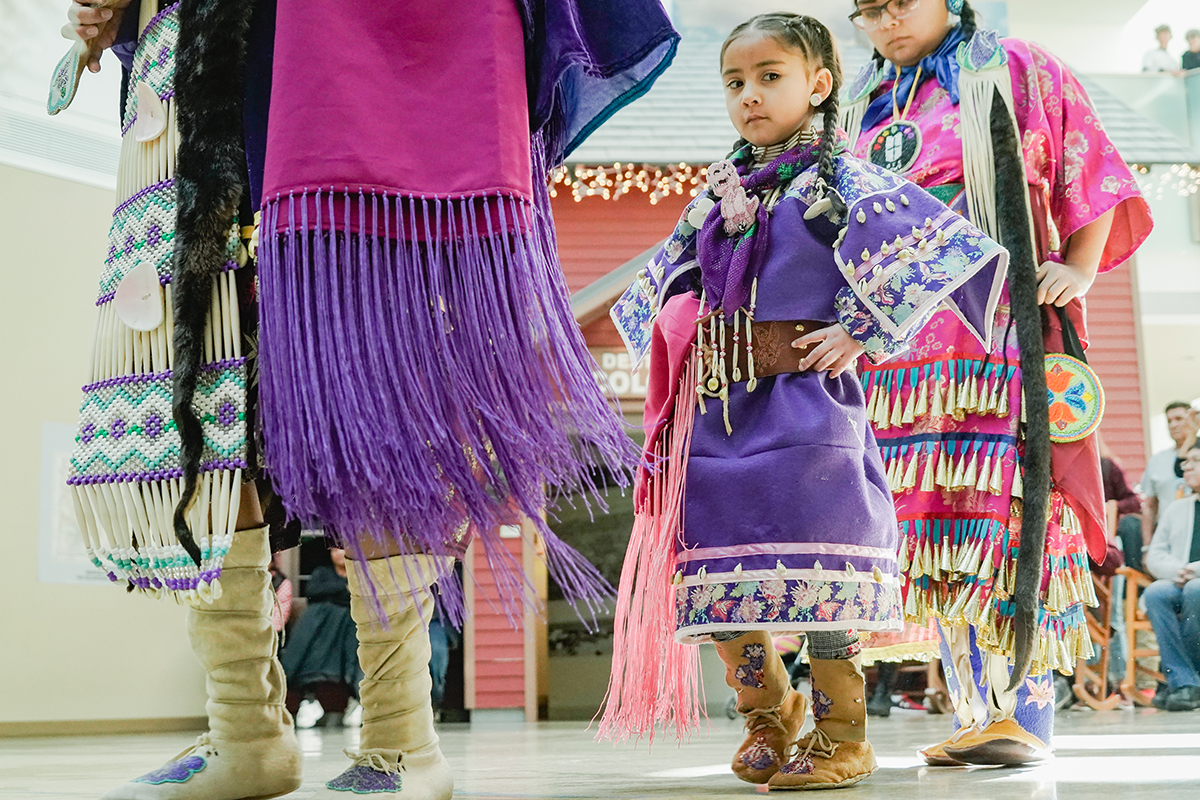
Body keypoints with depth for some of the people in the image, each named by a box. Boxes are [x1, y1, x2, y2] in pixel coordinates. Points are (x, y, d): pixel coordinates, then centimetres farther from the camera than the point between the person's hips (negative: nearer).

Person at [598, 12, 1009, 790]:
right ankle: (769, 709, 28)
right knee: (720, 563, 7)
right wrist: (685, 332, 12)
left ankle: (842, 736, 8)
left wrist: (860, 335, -15)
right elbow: (670, 276, 30)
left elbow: (934, 244, -15)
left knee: (813, 565, -6)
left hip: (803, 402, -6)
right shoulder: (720, 190, 16)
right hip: (719, 405, 6)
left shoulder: (838, 180, -3)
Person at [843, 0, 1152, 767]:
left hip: (1002, 329, -5)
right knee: (936, 523, 1)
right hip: (903, 345, 5)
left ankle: (1030, 715, -6)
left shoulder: (1017, 72, 8)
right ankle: (975, 716, 8)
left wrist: (1079, 271, -8)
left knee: (1010, 505, -11)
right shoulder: (866, 107, 21)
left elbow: (1091, 177, 6)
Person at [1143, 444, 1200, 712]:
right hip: (1178, 585, 4)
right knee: (1154, 593, -31)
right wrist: (1175, 571, -7)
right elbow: (1154, 555, 15)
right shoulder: (1176, 509, 24)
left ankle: (1175, 673, -23)